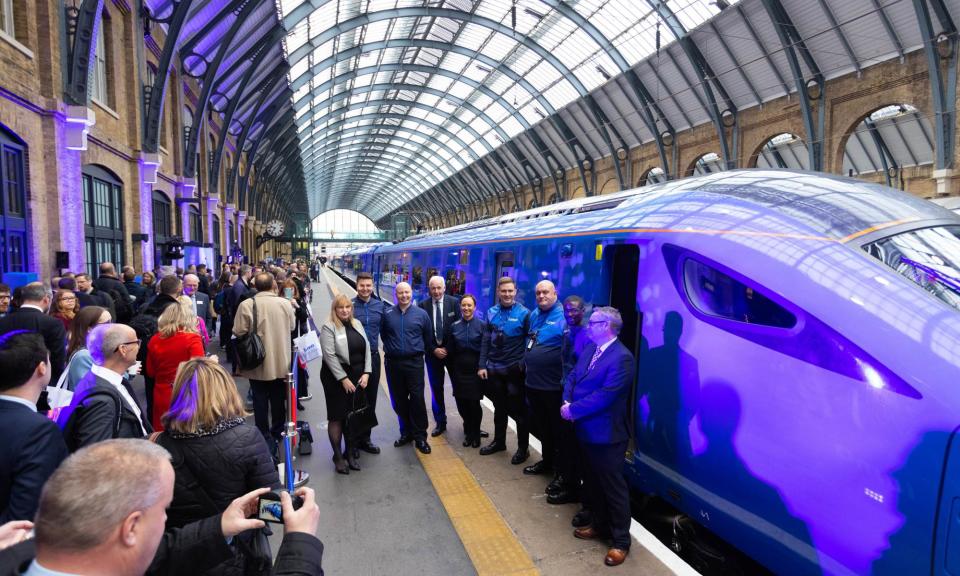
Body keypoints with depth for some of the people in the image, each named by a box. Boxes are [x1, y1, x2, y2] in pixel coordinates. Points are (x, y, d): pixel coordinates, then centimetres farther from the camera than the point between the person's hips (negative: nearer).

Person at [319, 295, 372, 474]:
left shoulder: (357, 324, 9)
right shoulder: (329, 327, -9)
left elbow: (366, 348, 8)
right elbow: (330, 355, -15)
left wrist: (366, 373, -2)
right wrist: (343, 379, -16)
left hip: (357, 376, 5)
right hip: (336, 377, -5)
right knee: (337, 417, 2)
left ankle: (349, 452, 23)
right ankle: (337, 456, 14)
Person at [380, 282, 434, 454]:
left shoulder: (421, 314, 0)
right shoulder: (388, 315, 3)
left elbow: (428, 337, 9)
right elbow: (383, 335, 16)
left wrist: (431, 350, 12)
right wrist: (390, 349, 14)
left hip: (414, 362, -2)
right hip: (393, 363, 2)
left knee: (417, 399, -4)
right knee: (399, 400, 10)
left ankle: (420, 436, 7)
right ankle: (406, 432, 26)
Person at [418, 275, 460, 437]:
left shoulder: (454, 302, -5)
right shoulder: (423, 305, -2)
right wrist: (433, 349, -9)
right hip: (433, 352, 1)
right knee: (436, 389, 9)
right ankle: (440, 422, 21)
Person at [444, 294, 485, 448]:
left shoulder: (482, 325, -3)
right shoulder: (453, 327, 5)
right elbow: (449, 351, 7)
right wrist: (452, 373, 6)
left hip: (476, 371, -2)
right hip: (459, 372, 3)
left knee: (474, 403, -3)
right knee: (462, 404, 4)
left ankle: (475, 434, 22)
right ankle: (468, 432, 30)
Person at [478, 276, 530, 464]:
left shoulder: (524, 313, -10)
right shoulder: (491, 312, 2)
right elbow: (486, 340, 4)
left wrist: (523, 364, -12)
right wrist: (482, 365, 1)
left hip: (515, 370, -4)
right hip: (494, 369, 4)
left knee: (518, 410, 7)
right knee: (499, 407, 19)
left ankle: (523, 448, 21)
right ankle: (499, 441, 36)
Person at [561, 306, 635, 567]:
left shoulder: (622, 357, -21)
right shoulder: (589, 350, 7)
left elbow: (604, 396, -26)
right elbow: (572, 377, 8)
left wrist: (573, 409, -19)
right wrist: (567, 402, -10)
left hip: (606, 434, -8)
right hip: (586, 429, 9)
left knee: (613, 487, 5)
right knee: (592, 482, 21)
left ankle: (621, 541, 20)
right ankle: (599, 525, 39)